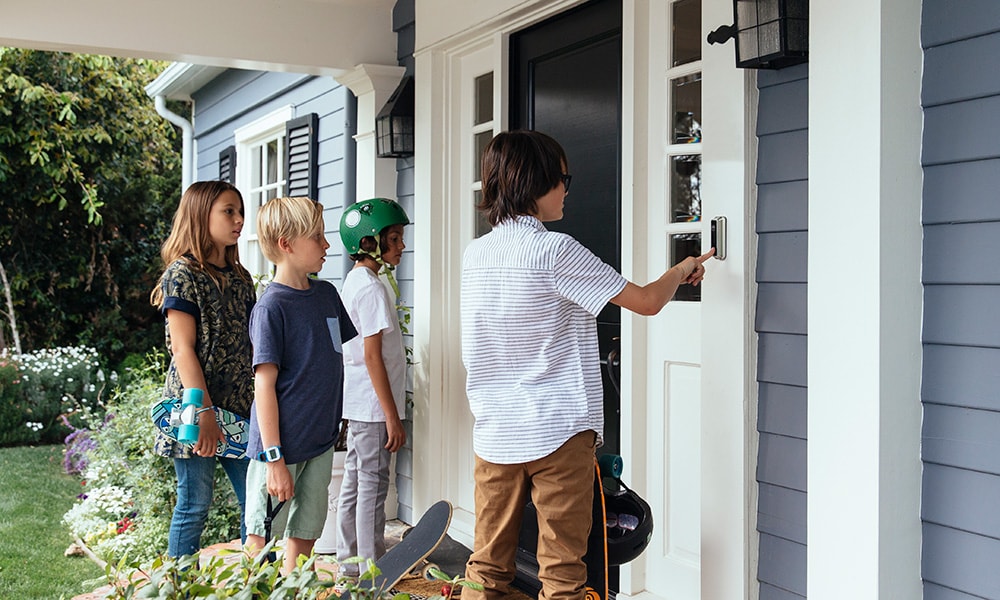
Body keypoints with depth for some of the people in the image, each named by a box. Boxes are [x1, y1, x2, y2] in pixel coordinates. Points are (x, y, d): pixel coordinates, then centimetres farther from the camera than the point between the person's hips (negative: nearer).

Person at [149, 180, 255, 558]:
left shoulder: (239, 277, 13)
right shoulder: (182, 275, -8)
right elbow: (183, 349, -14)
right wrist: (205, 412, -19)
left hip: (240, 406, 7)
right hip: (196, 405, -7)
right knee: (195, 505, 2)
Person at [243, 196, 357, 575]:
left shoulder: (327, 294, 7)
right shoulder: (272, 306, -15)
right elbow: (264, 385, -17)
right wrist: (274, 459, -19)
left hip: (321, 442, 7)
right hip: (282, 445, -7)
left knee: (305, 534, 16)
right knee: (262, 536, 5)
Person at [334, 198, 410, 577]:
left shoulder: (353, 282, 13)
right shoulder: (373, 288, -17)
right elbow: (373, 356, -20)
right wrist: (393, 417, -18)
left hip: (357, 404, 10)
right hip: (373, 405, -10)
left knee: (355, 481, 15)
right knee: (372, 486, -2)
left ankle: (349, 563, 25)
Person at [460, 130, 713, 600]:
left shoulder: (475, 255, 6)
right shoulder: (555, 251, -14)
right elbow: (646, 301, -10)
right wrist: (681, 271, 10)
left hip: (494, 433, 6)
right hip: (558, 433, -6)